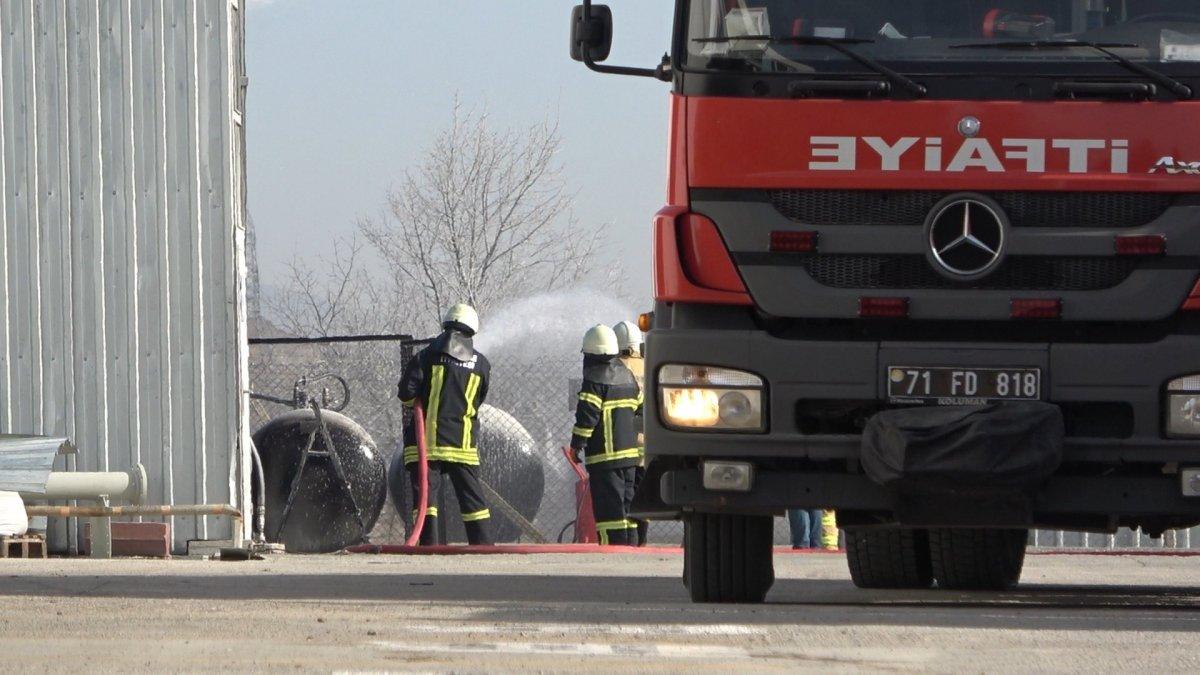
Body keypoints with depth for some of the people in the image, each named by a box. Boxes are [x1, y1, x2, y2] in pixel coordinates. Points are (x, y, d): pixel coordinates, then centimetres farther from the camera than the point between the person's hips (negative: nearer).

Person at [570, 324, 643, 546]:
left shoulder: (595, 379, -11)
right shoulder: (627, 375, 14)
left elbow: (587, 414, -16)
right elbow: (639, 407, 22)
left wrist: (576, 444, -9)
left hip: (605, 454, -8)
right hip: (630, 451, 8)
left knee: (609, 506, -8)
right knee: (626, 501, 14)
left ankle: (613, 544, -12)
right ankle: (630, 543, 15)